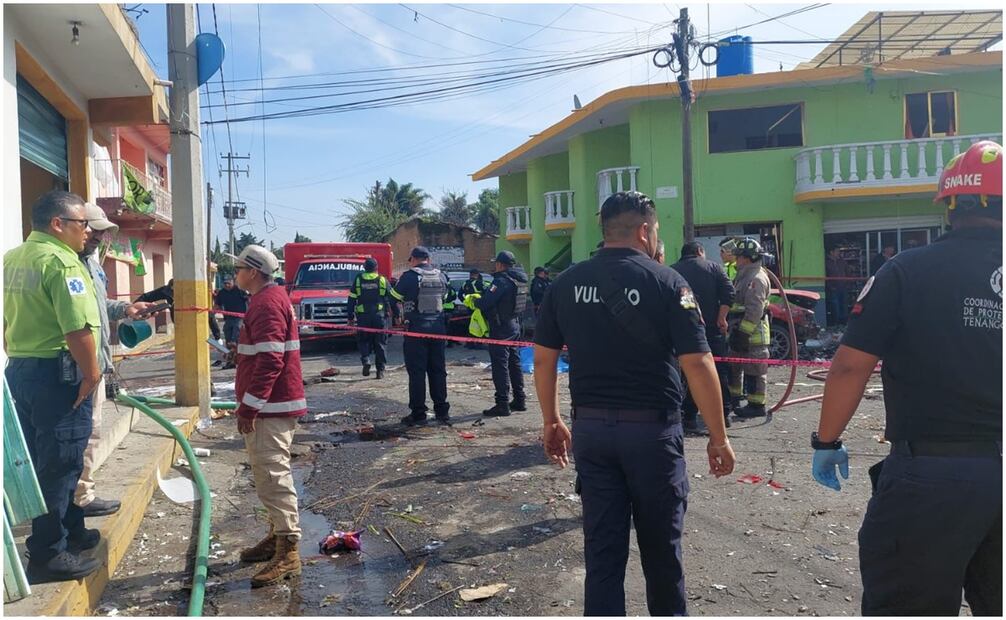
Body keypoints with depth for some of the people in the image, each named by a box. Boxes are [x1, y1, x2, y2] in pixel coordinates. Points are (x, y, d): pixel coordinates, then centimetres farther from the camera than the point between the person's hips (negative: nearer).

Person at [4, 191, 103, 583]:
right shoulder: (61, 261, -17)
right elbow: (78, 329, -25)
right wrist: (91, 373, -16)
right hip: (56, 373, -10)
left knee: (42, 461, 18)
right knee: (59, 464, 0)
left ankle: (70, 532, 33)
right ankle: (48, 555, 10)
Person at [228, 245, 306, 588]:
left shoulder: (266, 304, -17)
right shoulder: (269, 298, 17)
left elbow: (269, 361, -24)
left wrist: (248, 407, -22)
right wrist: (250, 404, 24)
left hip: (270, 408, -11)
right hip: (271, 405, 11)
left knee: (273, 475, -8)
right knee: (269, 472, 18)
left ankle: (287, 552, -3)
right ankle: (277, 536, 30)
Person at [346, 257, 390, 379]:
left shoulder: (358, 279, 4)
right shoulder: (383, 280, 3)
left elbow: (352, 299, 5)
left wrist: (351, 316, 10)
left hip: (363, 316, 0)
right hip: (379, 315, 0)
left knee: (363, 341, 14)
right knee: (380, 343, 7)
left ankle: (365, 361, -9)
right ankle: (380, 369, 6)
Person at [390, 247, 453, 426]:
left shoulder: (410, 276, -8)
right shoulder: (441, 276, 7)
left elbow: (394, 298, -2)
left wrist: (397, 316, 14)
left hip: (416, 329, -5)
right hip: (438, 328, 5)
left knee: (416, 372, 1)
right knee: (438, 370, 11)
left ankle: (418, 413, 3)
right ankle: (442, 411, 15)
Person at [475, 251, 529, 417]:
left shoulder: (501, 280, -19)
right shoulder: (519, 279, 10)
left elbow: (485, 302, -24)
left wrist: (475, 301, -2)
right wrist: (482, 299, 13)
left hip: (501, 328, -9)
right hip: (515, 325, 9)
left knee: (500, 364, -5)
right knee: (514, 363, 16)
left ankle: (502, 404, -4)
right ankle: (519, 400, 23)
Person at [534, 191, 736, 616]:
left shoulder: (566, 283, 2)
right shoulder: (666, 282, -9)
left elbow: (543, 360, 5)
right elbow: (698, 364, -12)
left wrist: (552, 422, 15)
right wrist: (718, 437, -4)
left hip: (589, 427, 3)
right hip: (652, 429, -3)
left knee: (601, 546, 11)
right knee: (660, 545, 17)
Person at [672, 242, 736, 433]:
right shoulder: (713, 267, 6)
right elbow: (728, 292, -7)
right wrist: (721, 318, -5)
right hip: (712, 329, 0)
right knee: (719, 370, 11)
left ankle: (690, 417, 2)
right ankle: (724, 414, 17)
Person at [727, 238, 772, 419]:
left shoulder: (756, 279, -18)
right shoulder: (744, 276, 16)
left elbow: (754, 311, -24)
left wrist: (743, 332, -24)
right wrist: (735, 331, 20)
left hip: (753, 334, -11)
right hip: (740, 331, 11)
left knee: (754, 370, -3)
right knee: (734, 366, 20)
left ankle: (756, 405, 5)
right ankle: (734, 397, 33)